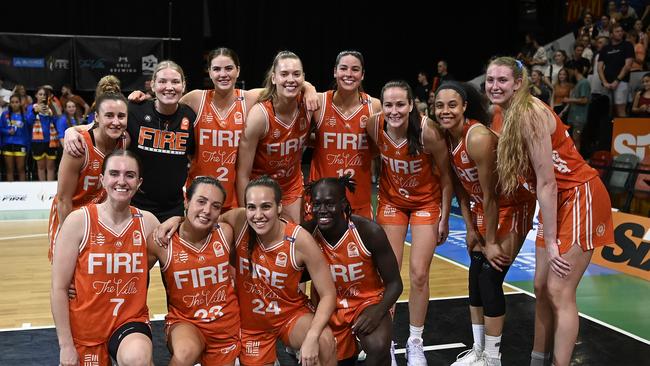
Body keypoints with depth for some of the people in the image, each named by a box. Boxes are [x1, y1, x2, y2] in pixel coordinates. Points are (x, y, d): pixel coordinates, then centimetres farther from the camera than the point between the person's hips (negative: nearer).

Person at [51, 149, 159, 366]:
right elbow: (59, 288, -7)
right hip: (85, 326, 0)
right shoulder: (79, 220, -11)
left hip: (130, 320, 0)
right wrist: (66, 345, -7)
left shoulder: (147, 222, -3)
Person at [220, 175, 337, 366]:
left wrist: (311, 337, -31)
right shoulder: (239, 222, -20)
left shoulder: (300, 240, -23)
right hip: (251, 322, 2)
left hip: (292, 313, -2)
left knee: (325, 341, -29)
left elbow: (328, 294, -19)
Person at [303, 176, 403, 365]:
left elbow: (394, 283, -12)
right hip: (329, 306, 3)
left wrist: (378, 311, -29)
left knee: (378, 348, -30)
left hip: (367, 301, -3)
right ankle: (350, 347, 37)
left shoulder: (369, 232, -22)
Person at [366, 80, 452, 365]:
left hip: (426, 202, -2)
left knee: (419, 274, -1)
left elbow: (445, 175, -14)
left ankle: (415, 342, 18)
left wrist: (444, 218, -8)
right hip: (391, 200, 2)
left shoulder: (427, 131, -28)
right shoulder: (374, 126, -21)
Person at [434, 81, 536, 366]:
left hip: (512, 205, -8)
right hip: (483, 206, 8)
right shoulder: (446, 137, -6)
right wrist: (470, 229, 6)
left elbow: (490, 195, -24)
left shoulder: (478, 137, -30)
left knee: (491, 276, -8)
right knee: (475, 274, 9)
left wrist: (492, 242, -17)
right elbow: (460, 186, 5)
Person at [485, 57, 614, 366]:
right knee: (541, 288, 12)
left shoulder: (529, 113, -20)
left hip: (580, 196, -9)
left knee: (559, 292, -8)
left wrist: (550, 242, -18)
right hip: (556, 202, 9)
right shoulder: (509, 116, 6)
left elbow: (547, 182, -21)